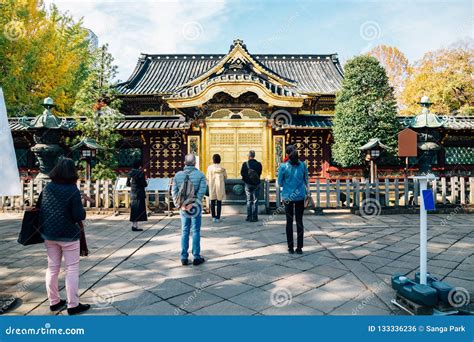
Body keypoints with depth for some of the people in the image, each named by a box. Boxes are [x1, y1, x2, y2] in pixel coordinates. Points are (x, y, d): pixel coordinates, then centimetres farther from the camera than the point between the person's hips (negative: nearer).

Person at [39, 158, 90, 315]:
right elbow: (79, 216, -19)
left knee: (52, 268, 16)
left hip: (49, 235, 6)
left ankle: (54, 302, 27)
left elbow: (41, 210, 6)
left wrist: (44, 230, 15)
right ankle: (73, 305, 11)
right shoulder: (73, 190, -17)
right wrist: (83, 211, 2)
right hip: (68, 235, -6)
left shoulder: (47, 188, -1)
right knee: (72, 270, 5)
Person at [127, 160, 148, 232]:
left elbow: (127, 184, 10)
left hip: (132, 194, 7)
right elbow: (144, 184, -15)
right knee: (139, 209, -2)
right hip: (139, 194, -7)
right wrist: (145, 180, 5)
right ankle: (135, 226, -2)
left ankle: (133, 225, 18)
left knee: (133, 209, 13)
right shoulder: (140, 173, -13)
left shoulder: (130, 173, 7)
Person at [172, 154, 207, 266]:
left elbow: (174, 191, -3)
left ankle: (184, 258, 16)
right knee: (196, 232, 6)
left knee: (184, 232, 12)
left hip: (183, 207, 3)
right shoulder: (200, 175, -7)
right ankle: (196, 257, 11)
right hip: (195, 207, -3)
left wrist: (180, 204, -6)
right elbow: (202, 191, -16)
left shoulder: (178, 175, 2)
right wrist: (193, 203, -14)